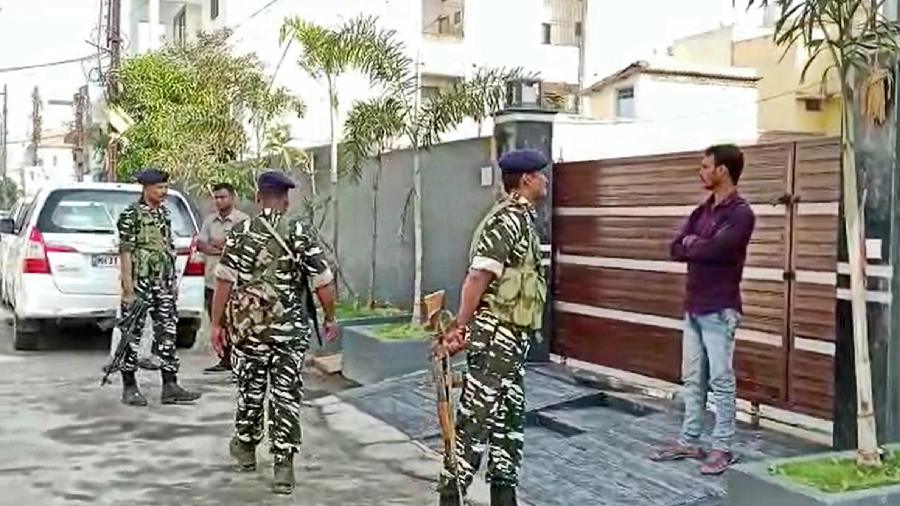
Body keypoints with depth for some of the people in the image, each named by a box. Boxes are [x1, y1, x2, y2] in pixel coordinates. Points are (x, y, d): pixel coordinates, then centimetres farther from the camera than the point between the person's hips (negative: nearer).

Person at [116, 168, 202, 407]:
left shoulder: (164, 213, 13)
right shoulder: (131, 215, -8)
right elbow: (125, 253, -12)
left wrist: (172, 283, 16)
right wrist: (128, 290, -17)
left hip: (164, 285, 7)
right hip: (140, 284, -7)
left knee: (167, 333, 5)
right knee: (132, 335, 2)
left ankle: (170, 387, 9)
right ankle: (129, 388, 11)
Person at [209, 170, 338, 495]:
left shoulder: (241, 232, -3)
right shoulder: (300, 234, -5)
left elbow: (224, 281, -6)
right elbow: (323, 282, -6)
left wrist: (217, 323, 1)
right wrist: (330, 318, 7)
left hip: (248, 326, 1)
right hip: (290, 331, -1)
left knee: (250, 389, 18)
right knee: (286, 395, 3)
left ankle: (245, 447, 37)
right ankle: (283, 465, 1)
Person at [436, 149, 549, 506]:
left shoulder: (522, 218, 16)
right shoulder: (508, 220, -16)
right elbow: (477, 278, -20)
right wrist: (459, 329, -20)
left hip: (512, 336, 10)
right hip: (496, 334, -10)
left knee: (510, 417, 15)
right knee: (475, 418, -5)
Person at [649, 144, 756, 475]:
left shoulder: (741, 214, -12)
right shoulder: (702, 211, 14)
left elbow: (711, 250, -23)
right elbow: (676, 249, 6)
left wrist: (692, 243, -4)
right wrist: (700, 246, -11)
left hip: (719, 310, -8)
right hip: (693, 307, 8)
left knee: (721, 381, -1)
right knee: (692, 379, 13)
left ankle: (722, 449, 8)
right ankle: (688, 442, 22)